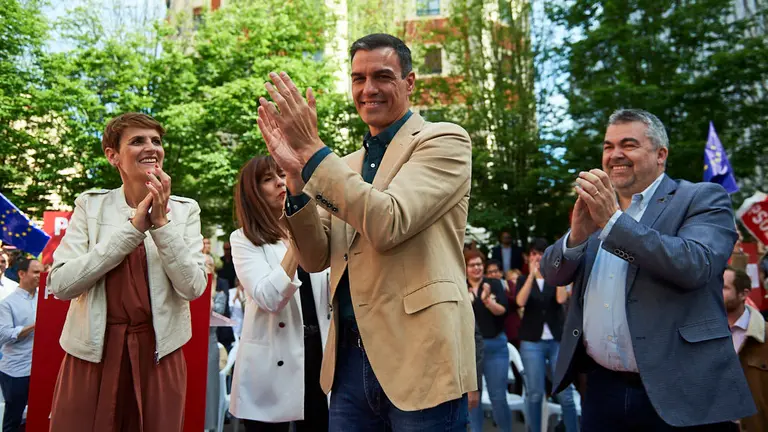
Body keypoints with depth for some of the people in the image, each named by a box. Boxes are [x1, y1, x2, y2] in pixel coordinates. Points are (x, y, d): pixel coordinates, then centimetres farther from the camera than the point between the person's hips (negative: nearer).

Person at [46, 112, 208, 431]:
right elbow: (59, 284, -11)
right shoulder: (90, 204, 0)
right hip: (92, 351, 0)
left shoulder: (184, 210, 0)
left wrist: (161, 222, -17)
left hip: (158, 353, 1)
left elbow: (193, 287, -9)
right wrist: (133, 227, -17)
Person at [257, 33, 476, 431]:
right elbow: (315, 259, 6)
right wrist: (295, 175, -7)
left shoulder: (444, 140, -4)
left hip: (420, 358, -5)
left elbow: (388, 224, -19)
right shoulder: (344, 165, 13)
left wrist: (311, 149, -17)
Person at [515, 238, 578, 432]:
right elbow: (520, 302, -12)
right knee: (535, 394, 2)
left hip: (558, 340, 0)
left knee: (565, 393, 0)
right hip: (532, 342, 0)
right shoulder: (524, 279, 8)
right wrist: (532, 274, -18)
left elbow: (561, 299, -12)